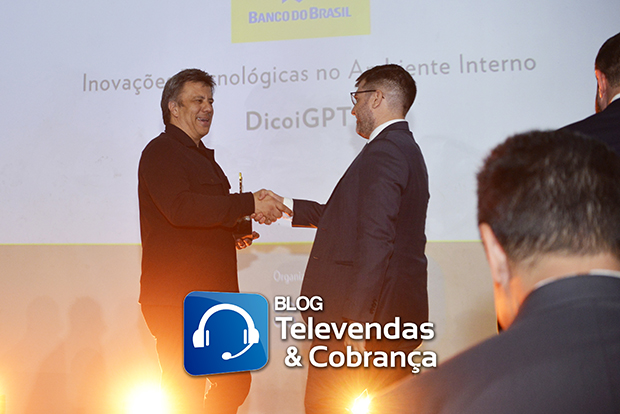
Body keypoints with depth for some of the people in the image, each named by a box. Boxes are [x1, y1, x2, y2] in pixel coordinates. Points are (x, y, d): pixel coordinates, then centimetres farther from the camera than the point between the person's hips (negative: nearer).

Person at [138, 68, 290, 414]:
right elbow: (179, 207, -24)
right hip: (177, 298, -9)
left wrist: (234, 236, 12)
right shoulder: (160, 152, -6)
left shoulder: (203, 157, 24)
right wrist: (249, 204, -26)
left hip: (215, 294, 9)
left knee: (237, 382, 12)